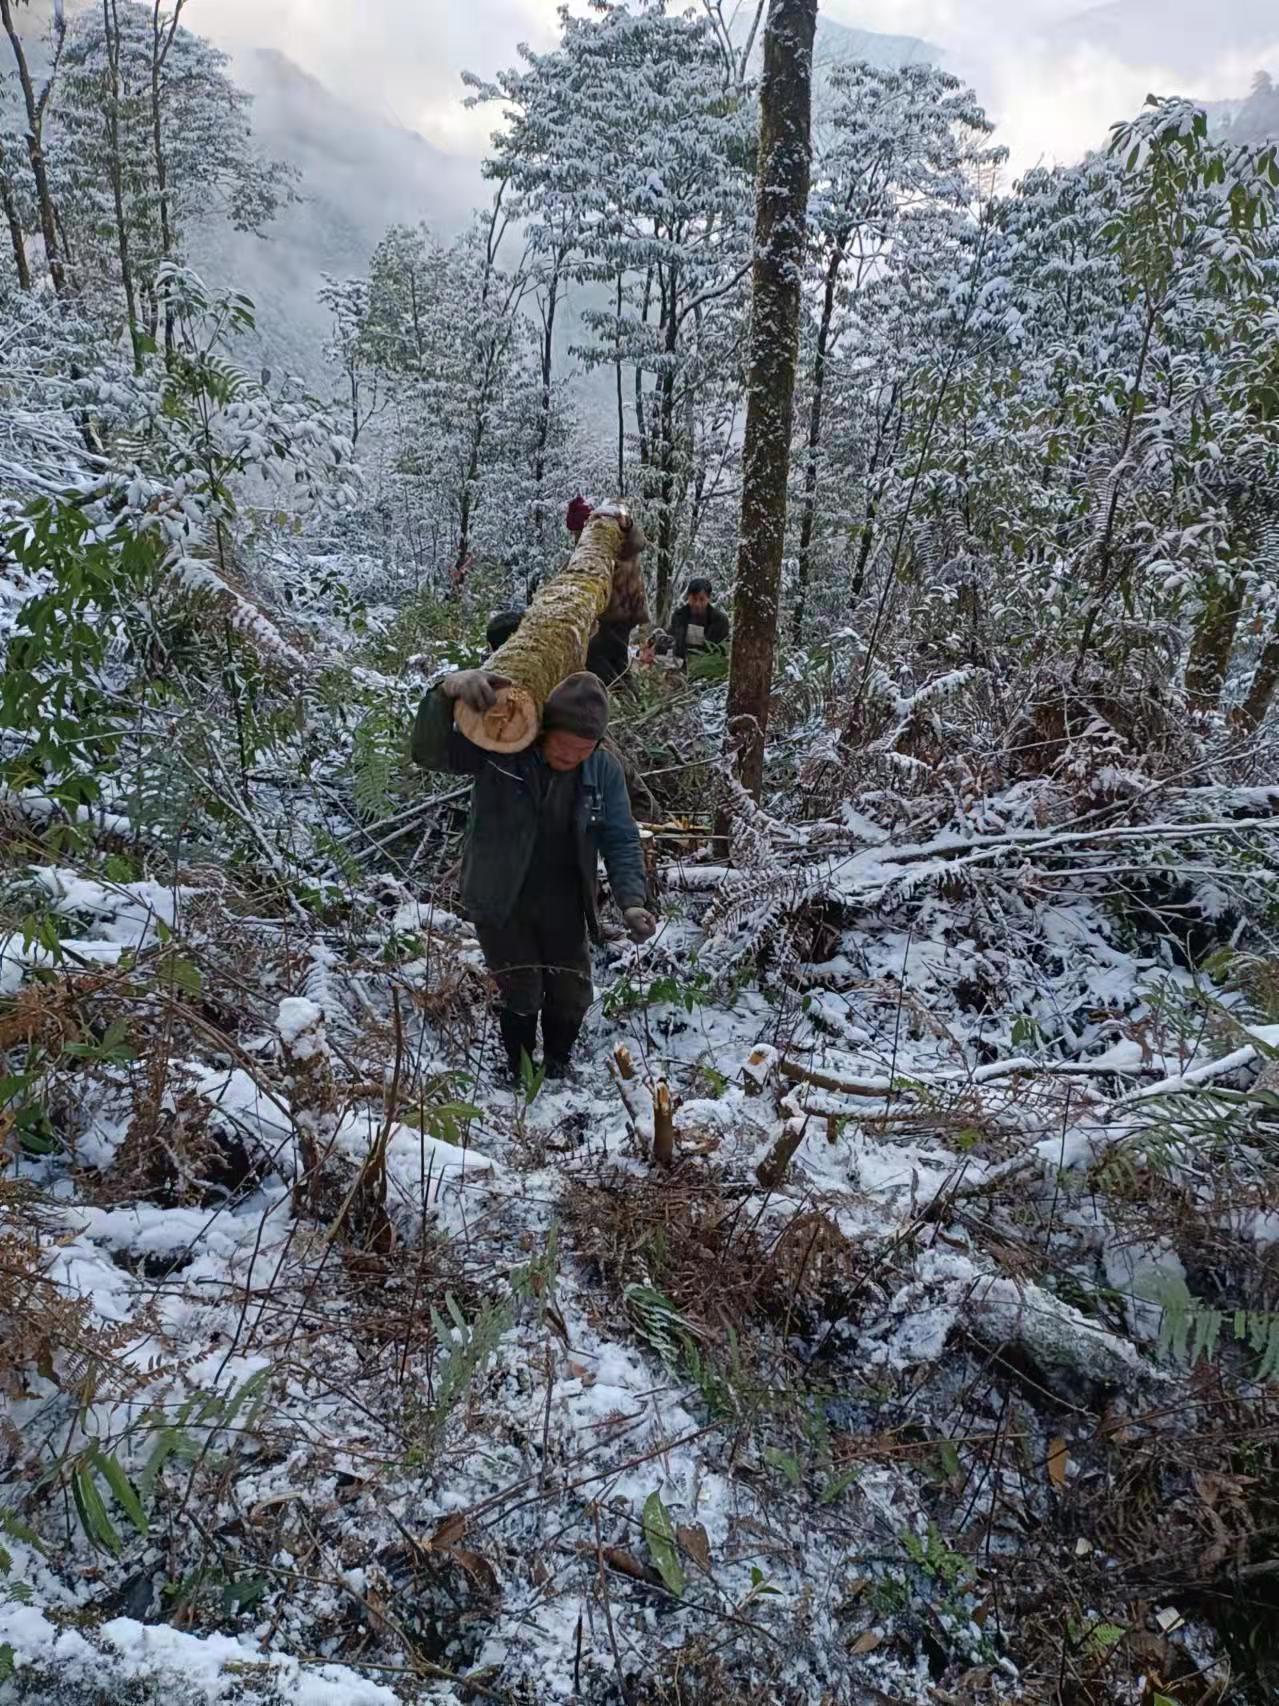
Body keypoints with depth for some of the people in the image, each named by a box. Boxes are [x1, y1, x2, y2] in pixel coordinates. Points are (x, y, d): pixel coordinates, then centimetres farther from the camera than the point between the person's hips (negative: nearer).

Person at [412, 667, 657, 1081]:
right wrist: (448, 692, -49)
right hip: (500, 902, -3)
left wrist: (632, 900, -24)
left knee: (572, 995, 13)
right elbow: (429, 752, -29)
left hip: (562, 905, 3)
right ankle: (522, 1074, 27)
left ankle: (557, 1069, 43)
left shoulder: (603, 770, -11)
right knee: (522, 994, -3)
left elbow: (621, 841, -7)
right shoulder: (498, 747, -19)